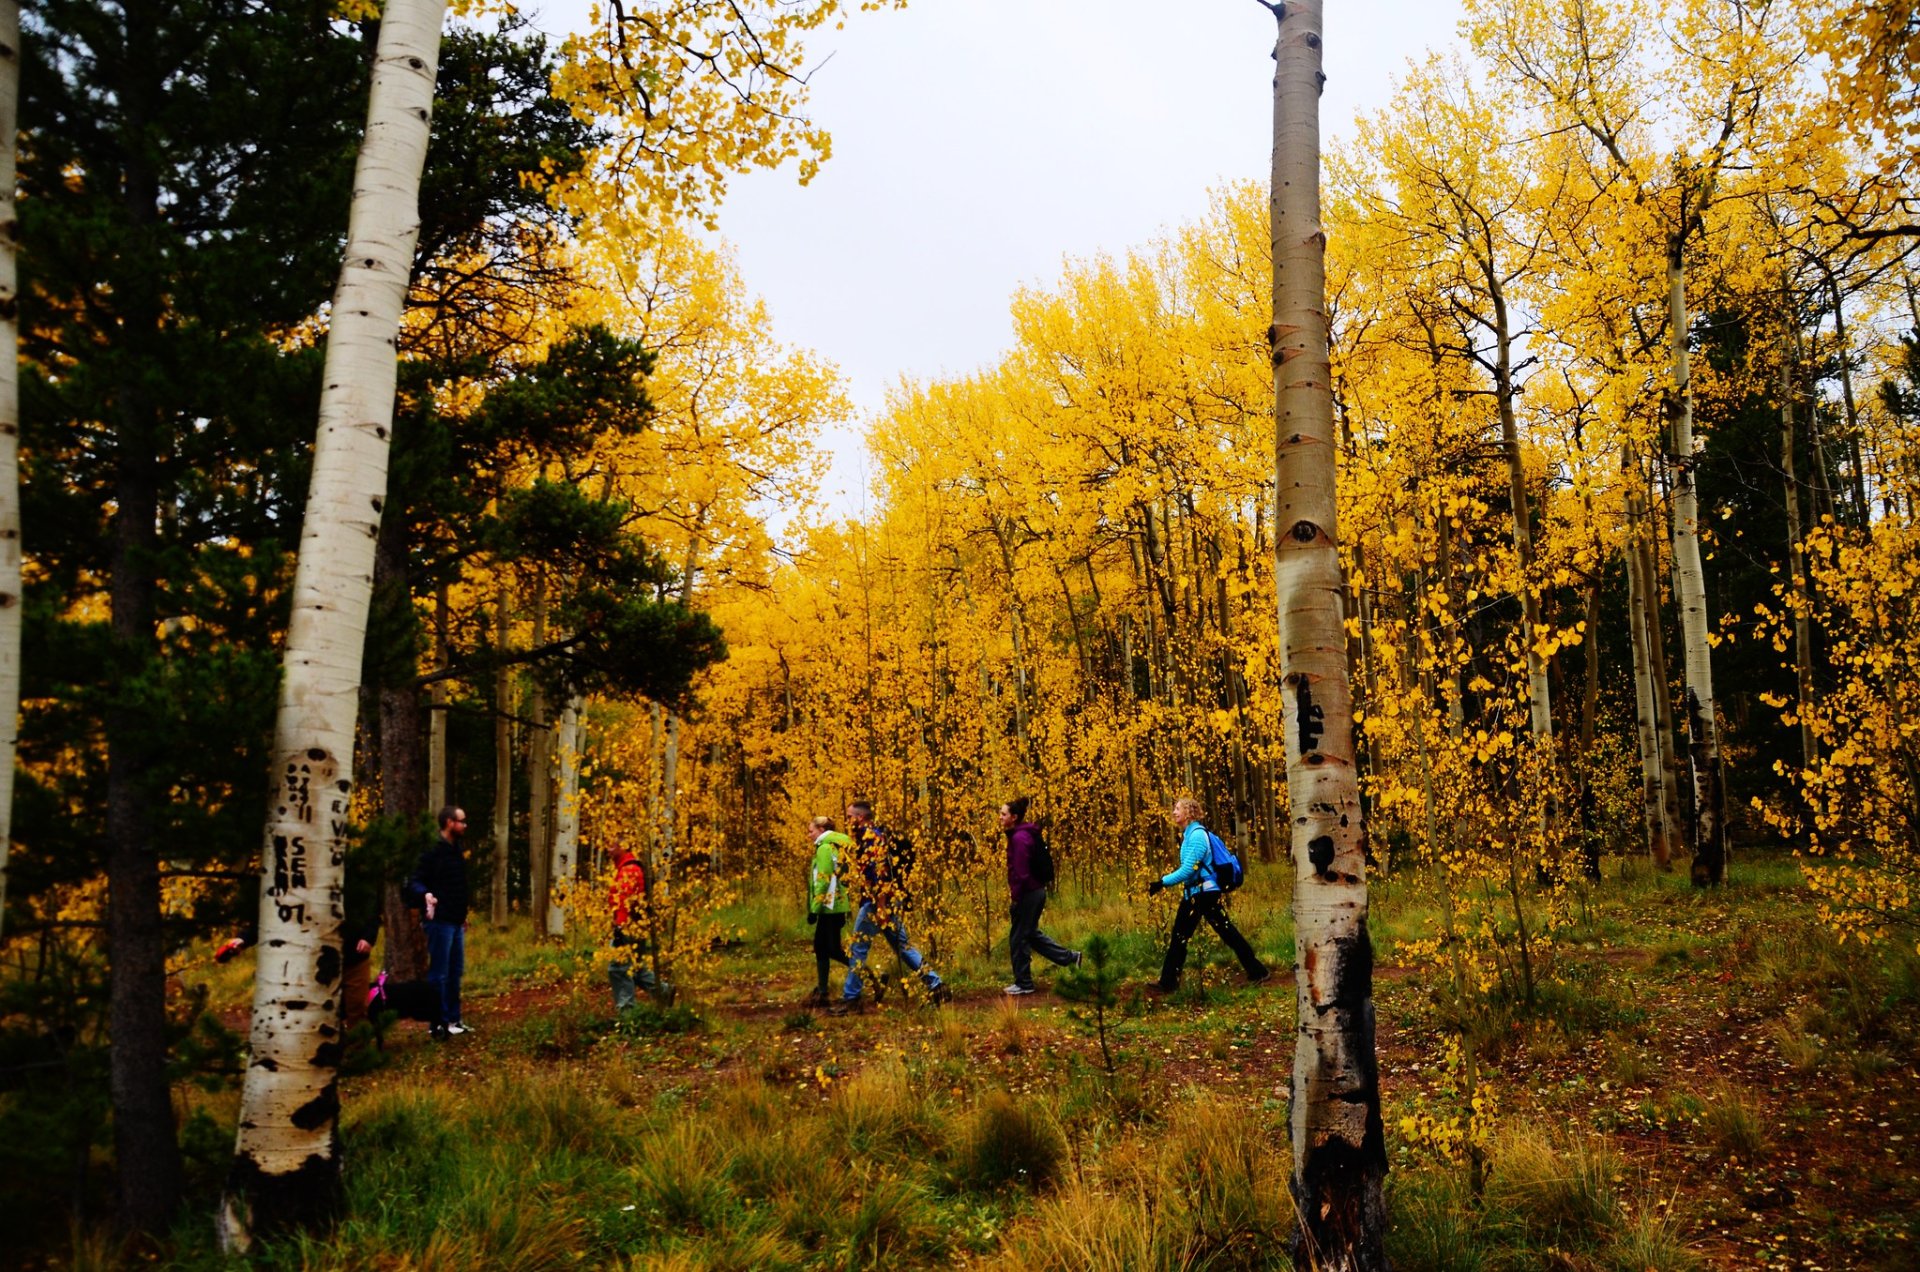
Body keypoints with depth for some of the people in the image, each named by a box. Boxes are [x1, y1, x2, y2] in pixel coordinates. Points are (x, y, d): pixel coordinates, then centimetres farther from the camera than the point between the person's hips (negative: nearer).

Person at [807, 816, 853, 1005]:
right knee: (821, 947, 12)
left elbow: (823, 881, -17)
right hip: (835, 906, 9)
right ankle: (823, 992, 15)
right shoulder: (837, 846, 16)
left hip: (830, 906, -9)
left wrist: (814, 909, -16)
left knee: (832, 949, -7)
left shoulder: (825, 848, -11)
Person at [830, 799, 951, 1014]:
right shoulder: (871, 836, 18)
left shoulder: (871, 837, -13)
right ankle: (936, 986, 12)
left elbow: (880, 871, -21)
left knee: (858, 948, -2)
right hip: (892, 899, 10)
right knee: (902, 946, 13)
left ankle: (850, 998, 4)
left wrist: (880, 905, -23)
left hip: (880, 900, -10)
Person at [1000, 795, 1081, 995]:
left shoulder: (1019, 838, -20)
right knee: (1031, 933, 21)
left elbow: (1021, 873, -23)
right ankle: (1070, 957, 26)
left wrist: (1015, 899, -19)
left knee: (1018, 938, 2)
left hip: (1028, 894, -10)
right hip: (1036, 891, 10)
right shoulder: (1024, 834, 11)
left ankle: (1023, 984, 13)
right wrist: (1015, 891, 19)